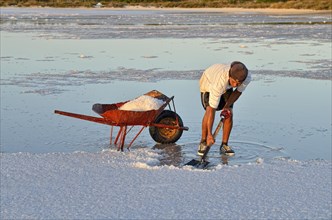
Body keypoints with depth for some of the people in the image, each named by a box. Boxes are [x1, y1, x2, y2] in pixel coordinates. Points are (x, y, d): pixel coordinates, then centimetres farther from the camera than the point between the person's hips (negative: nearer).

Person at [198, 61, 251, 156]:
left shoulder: (247, 77, -35)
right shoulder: (219, 82, -47)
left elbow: (238, 91, -10)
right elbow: (212, 110, -42)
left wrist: (227, 106, -20)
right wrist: (209, 134, -41)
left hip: (227, 87, 4)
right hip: (208, 82, -4)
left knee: (229, 114, -11)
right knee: (209, 110, -24)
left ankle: (224, 145, 3)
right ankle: (203, 142, -9)